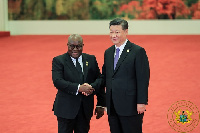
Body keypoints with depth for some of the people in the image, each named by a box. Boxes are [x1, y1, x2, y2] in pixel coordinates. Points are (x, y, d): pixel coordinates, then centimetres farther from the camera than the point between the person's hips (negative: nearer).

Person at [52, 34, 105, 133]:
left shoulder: (91, 59, 8)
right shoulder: (58, 61, -3)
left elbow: (99, 79, 7)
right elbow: (57, 81, -17)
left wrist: (101, 105, -4)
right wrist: (79, 88, -27)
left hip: (86, 109, 3)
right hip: (66, 109, -3)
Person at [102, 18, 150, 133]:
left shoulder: (138, 51, -6)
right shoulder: (108, 52, 15)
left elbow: (143, 79, -10)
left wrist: (141, 102, -16)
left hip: (131, 106, -6)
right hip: (112, 108, 6)